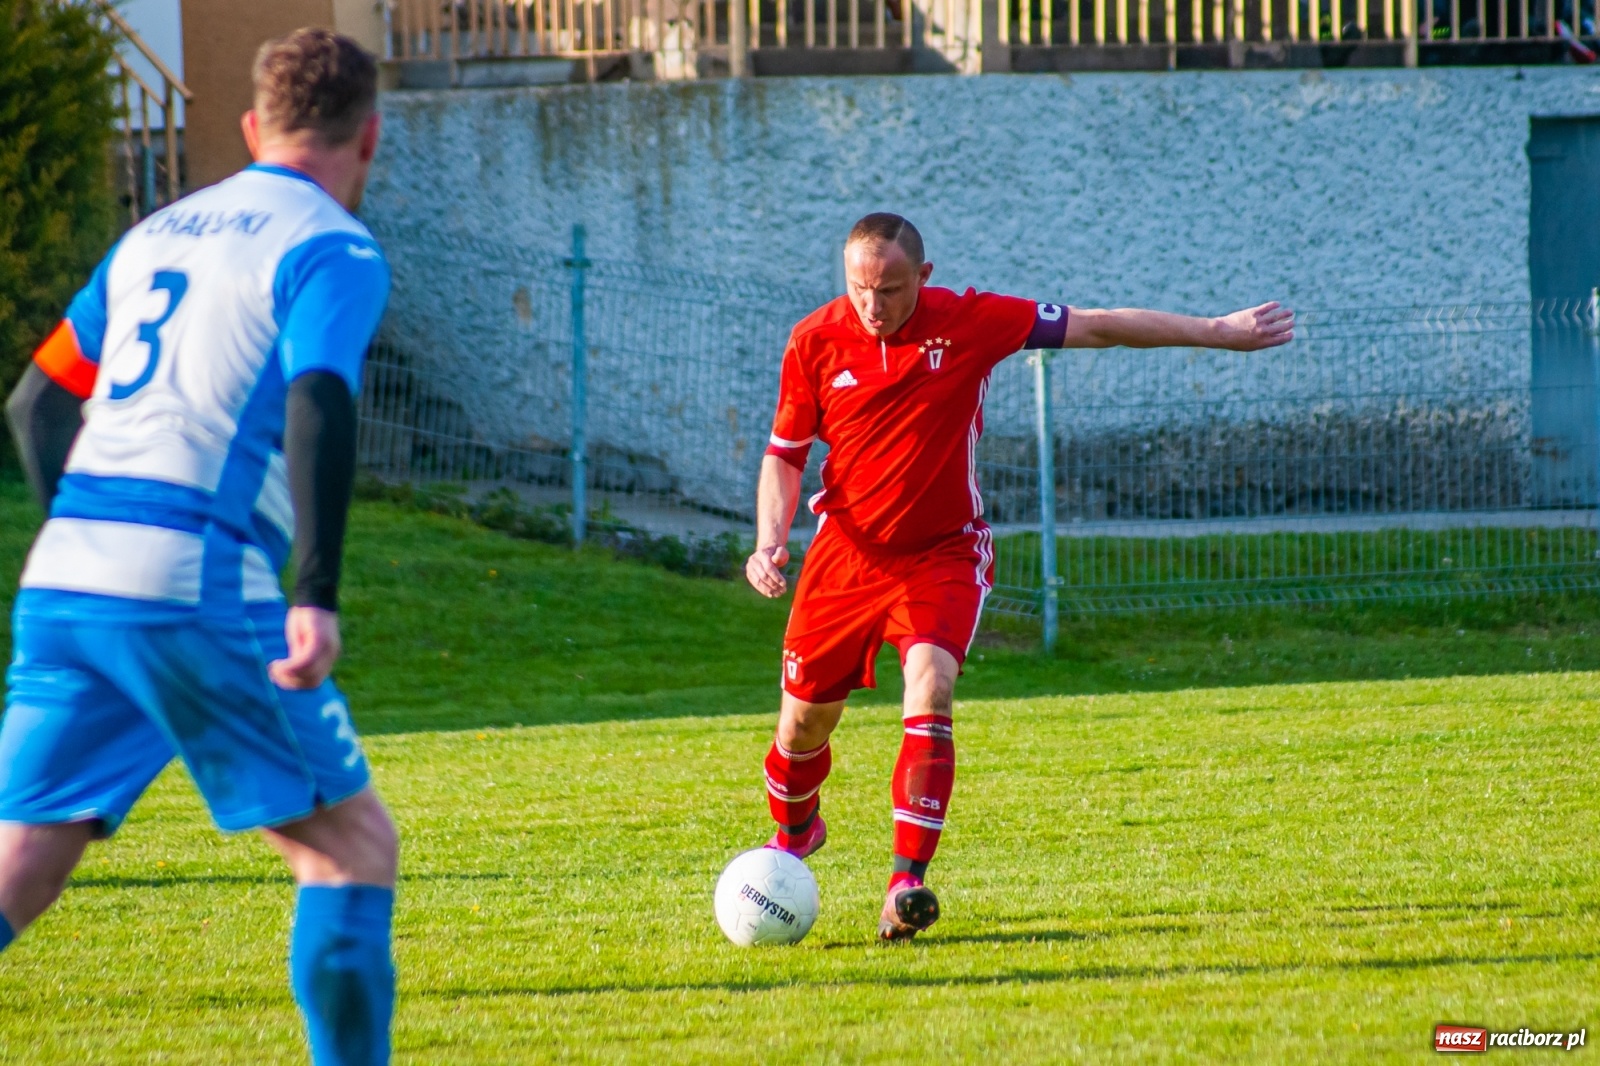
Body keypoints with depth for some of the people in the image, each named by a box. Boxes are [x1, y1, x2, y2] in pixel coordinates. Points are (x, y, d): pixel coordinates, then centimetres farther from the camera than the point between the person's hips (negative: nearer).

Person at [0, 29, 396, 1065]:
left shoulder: (156, 234, 22)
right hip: (201, 590, -6)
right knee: (352, 845, 7)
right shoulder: (335, 251, 0)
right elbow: (317, 405, -16)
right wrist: (317, 597, -22)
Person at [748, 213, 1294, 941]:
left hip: (942, 553, -2)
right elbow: (784, 453, 3)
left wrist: (1218, 332, 1)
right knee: (804, 719, 7)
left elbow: (1095, 328, -4)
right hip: (846, 553, 2)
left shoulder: (968, 322, -12)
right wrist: (770, 541, -14)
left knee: (930, 690, -25)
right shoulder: (814, 342, -9)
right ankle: (793, 834, 41)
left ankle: (907, 883, -27)